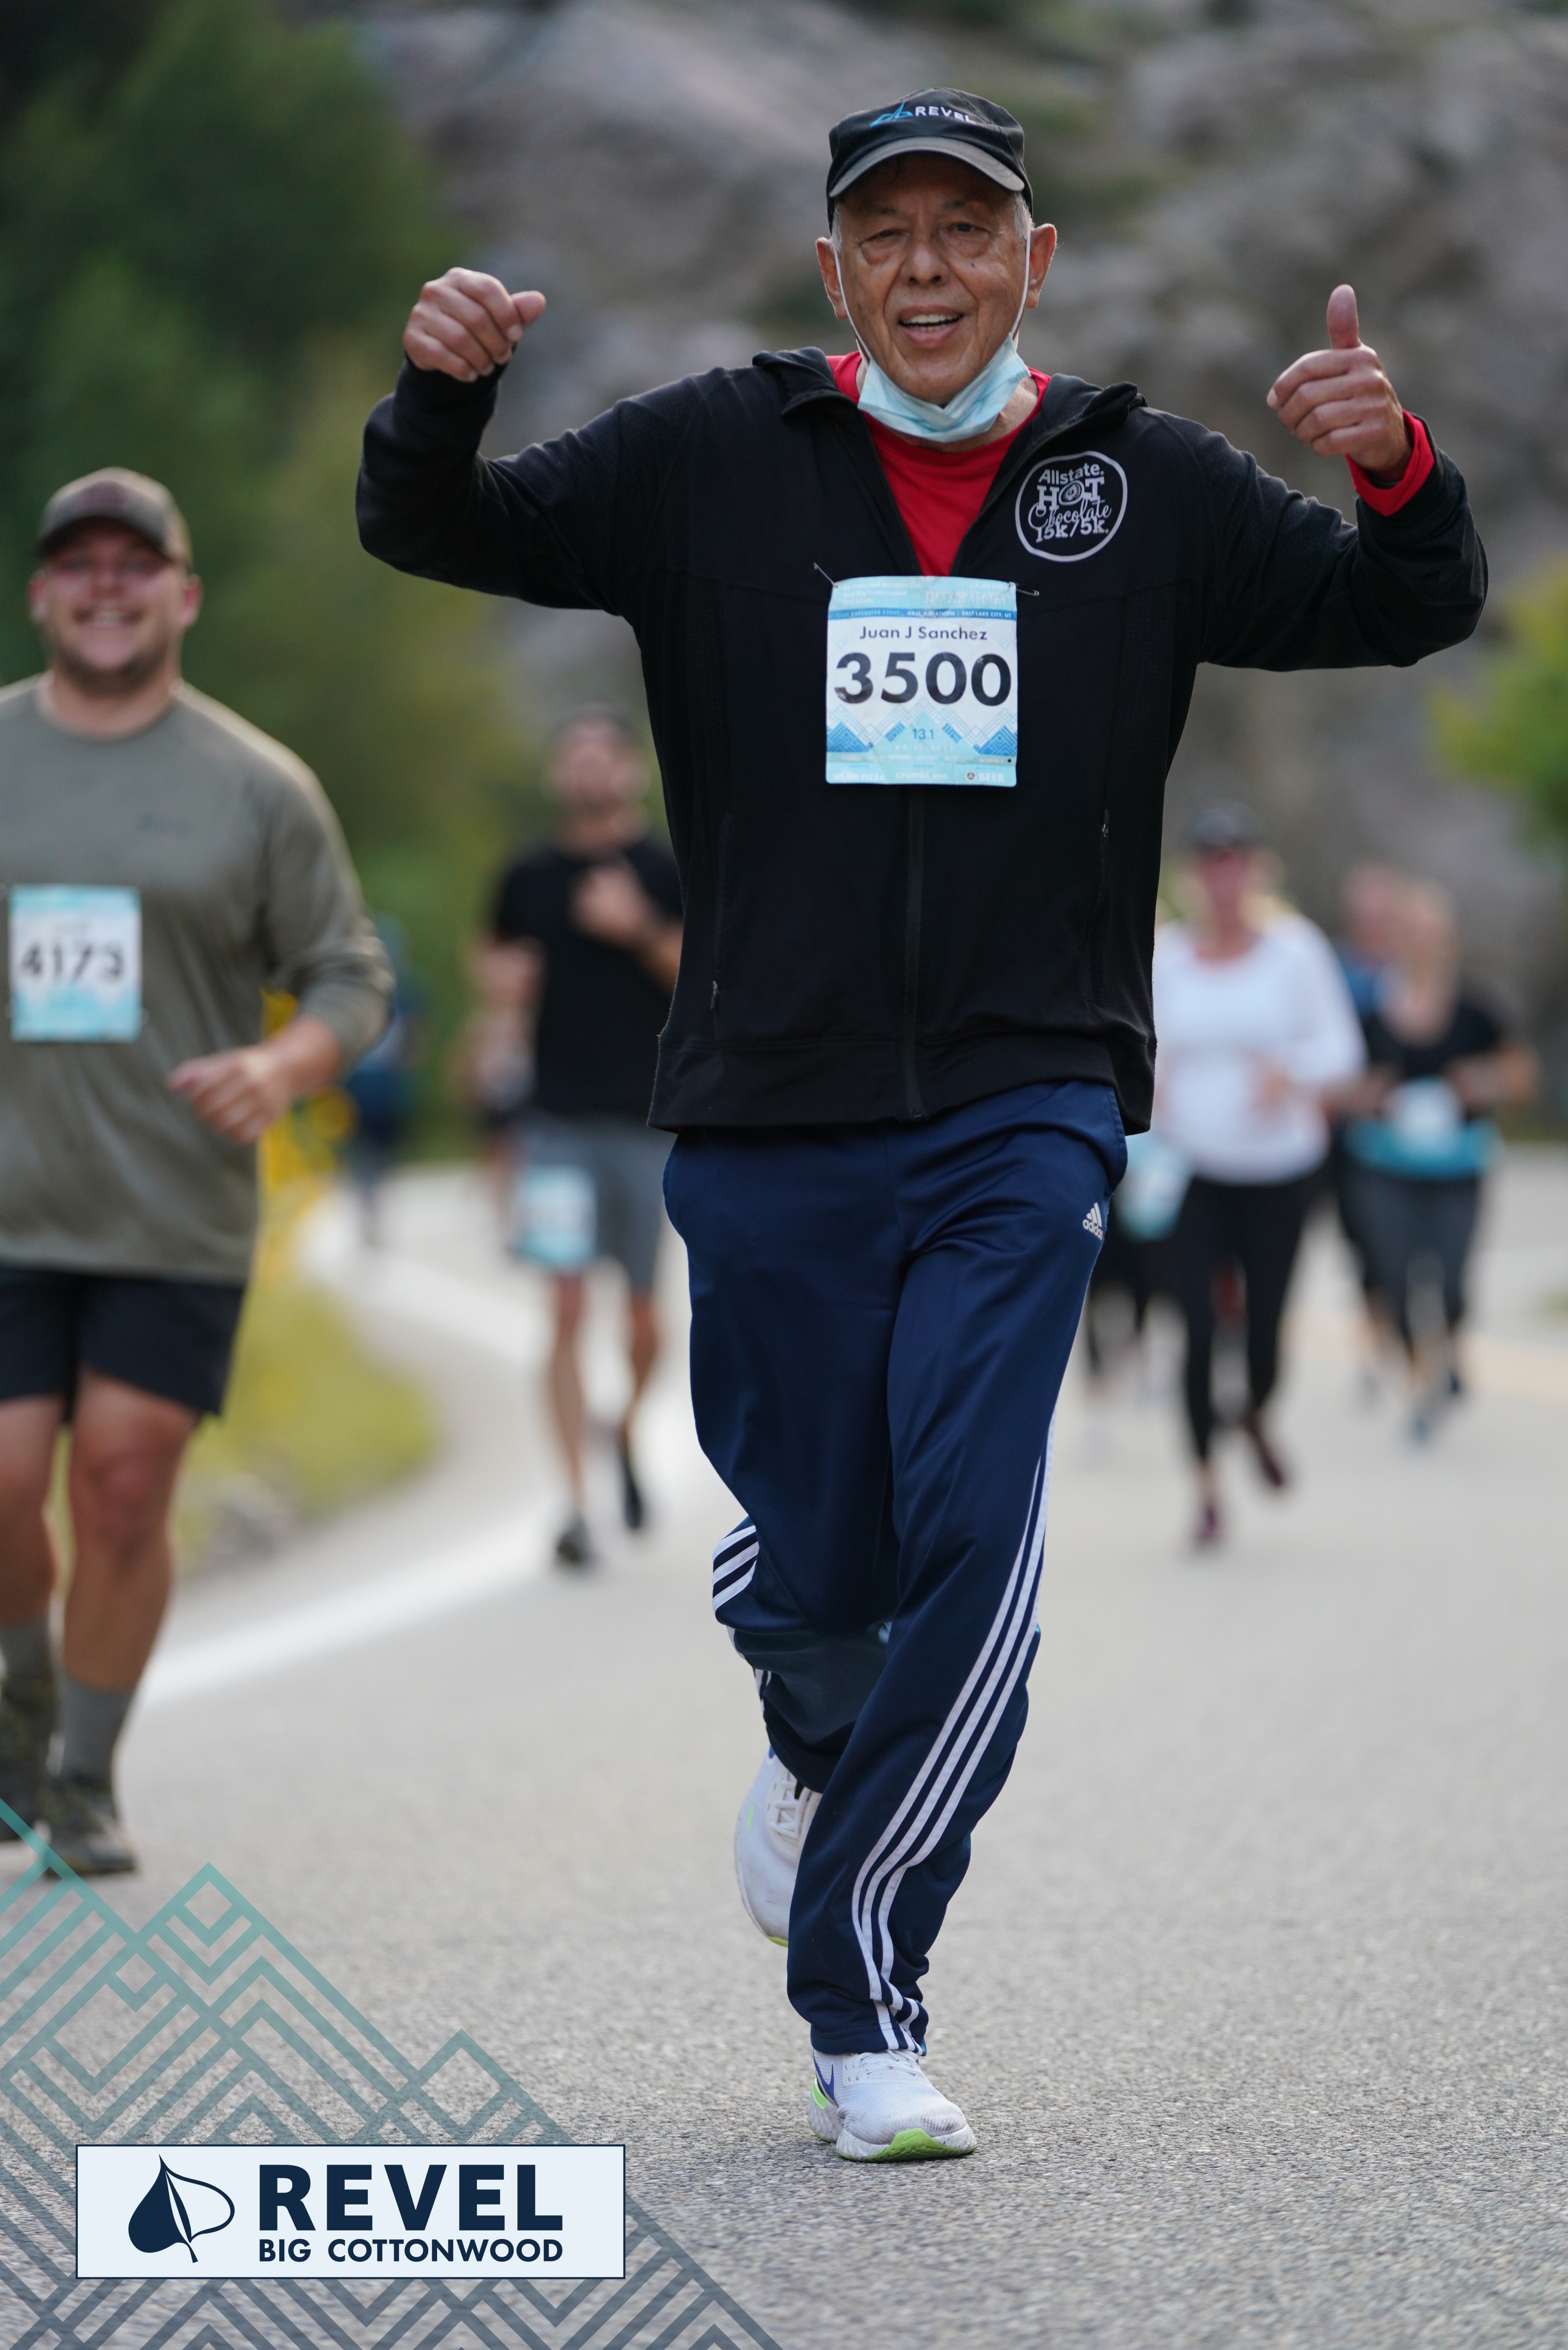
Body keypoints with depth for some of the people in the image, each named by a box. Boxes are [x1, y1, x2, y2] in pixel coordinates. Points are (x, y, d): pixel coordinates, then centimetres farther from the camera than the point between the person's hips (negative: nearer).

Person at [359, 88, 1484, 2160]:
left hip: (1025, 1110, 0)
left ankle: (863, 2006, -6)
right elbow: (443, 537, 5)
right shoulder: (712, 461, 4)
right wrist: (441, 396, -18)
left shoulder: (1144, 489, 5)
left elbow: (1406, 613, 7)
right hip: (773, 1111, 1)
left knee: (973, 1536, -15)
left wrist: (1396, 471, -16)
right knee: (809, 1558, 5)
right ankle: (818, 1749, 43)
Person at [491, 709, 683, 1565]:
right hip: (558, 1118, 1)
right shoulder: (530, 877, 8)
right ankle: (578, 1504, -7)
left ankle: (629, 1430, 38)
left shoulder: (667, 872, 1)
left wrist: (643, 931, -19)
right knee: (567, 1310, -8)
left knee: (642, 1312, 6)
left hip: (645, 1118, -1)